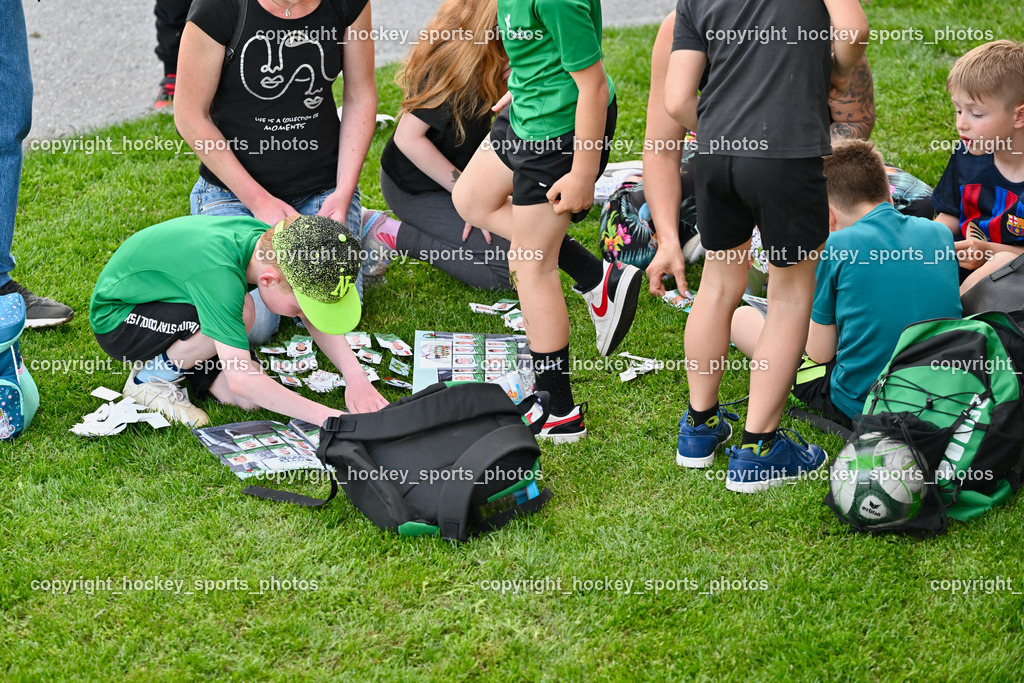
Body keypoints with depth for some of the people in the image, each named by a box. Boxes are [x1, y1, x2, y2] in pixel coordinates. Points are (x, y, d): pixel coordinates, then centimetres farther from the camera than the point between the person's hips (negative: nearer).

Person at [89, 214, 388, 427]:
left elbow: (318, 320, -5)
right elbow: (241, 380, -40)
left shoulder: (270, 240, -18)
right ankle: (150, 379, -10)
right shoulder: (218, 274, -39)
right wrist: (328, 417, -39)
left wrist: (355, 375, -19)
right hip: (116, 319, -7)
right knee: (242, 314, -31)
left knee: (250, 401, -11)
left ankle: (176, 358, 13)